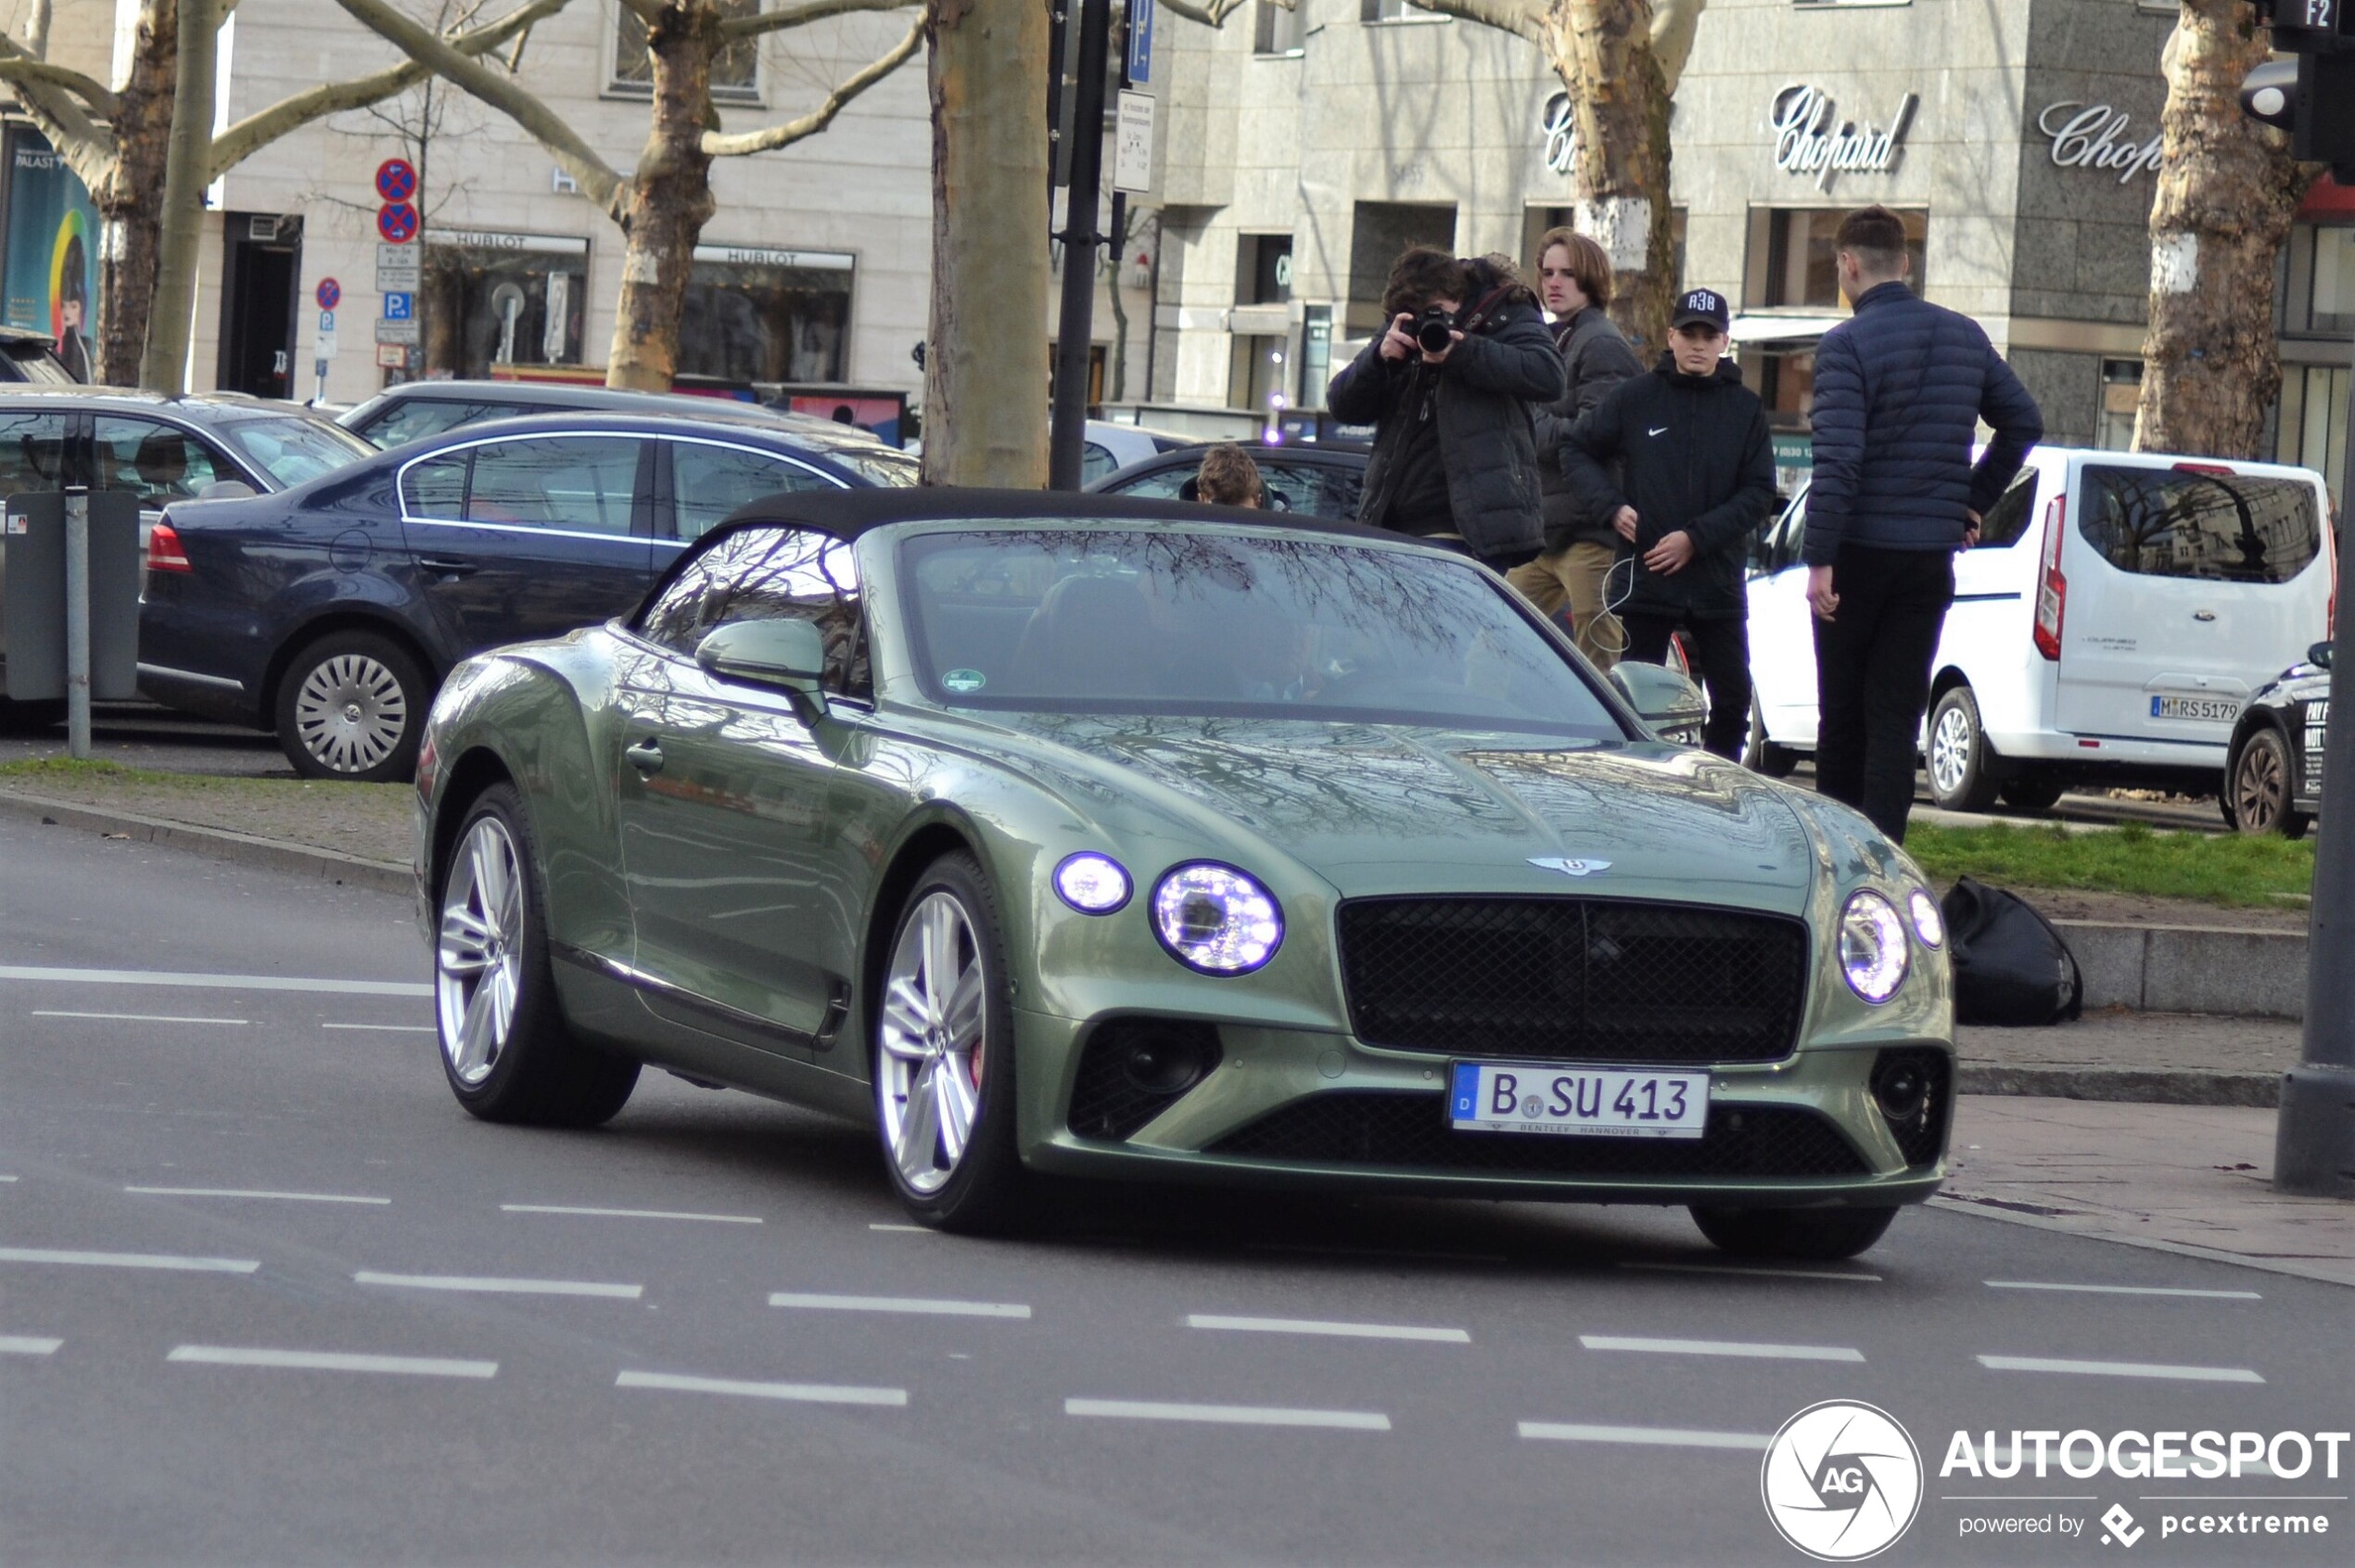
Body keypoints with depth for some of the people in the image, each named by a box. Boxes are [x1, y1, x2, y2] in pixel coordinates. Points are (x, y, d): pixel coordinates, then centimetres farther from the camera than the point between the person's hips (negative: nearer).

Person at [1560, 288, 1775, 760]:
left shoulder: (1745, 408, 3)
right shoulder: (1635, 398, 3)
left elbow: (1758, 493, -1)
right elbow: (1577, 450, 10)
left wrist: (1696, 537, -13)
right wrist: (1612, 506, -6)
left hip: (1718, 585, 1)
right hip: (1645, 580, -1)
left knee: (1732, 702, 2)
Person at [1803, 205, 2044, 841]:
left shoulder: (1847, 345, -12)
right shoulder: (1965, 336, 8)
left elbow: (1838, 459, -20)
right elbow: (2024, 422, 14)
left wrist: (1819, 558, -20)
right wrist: (1974, 499, 17)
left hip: (1860, 551, -4)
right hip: (1931, 553, 4)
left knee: (1842, 712, 9)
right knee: (1896, 717, 3)